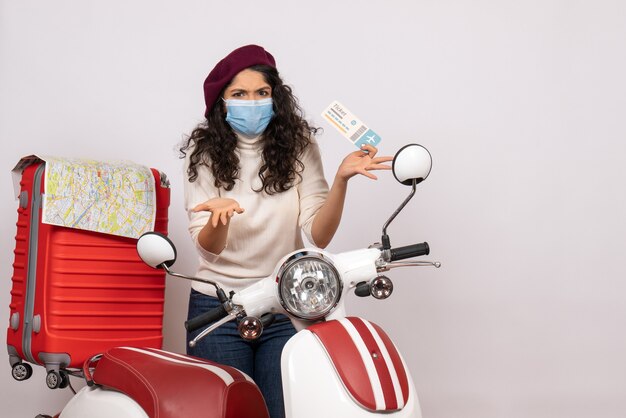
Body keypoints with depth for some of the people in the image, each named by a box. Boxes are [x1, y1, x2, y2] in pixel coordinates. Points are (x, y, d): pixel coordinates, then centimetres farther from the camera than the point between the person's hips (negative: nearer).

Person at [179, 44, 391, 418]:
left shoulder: (298, 146, -2)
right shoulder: (204, 152, -2)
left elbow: (318, 235, -9)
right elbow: (207, 246, -9)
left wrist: (341, 179, -24)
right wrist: (220, 217, -31)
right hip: (217, 305, 0)